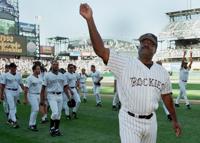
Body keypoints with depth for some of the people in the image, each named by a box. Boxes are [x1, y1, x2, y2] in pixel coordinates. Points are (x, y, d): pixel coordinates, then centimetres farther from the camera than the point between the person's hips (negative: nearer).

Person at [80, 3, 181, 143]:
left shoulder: (162, 72, 3)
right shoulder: (125, 64, -12)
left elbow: (167, 97, 14)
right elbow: (100, 50, -23)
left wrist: (175, 119, 18)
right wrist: (90, 19, -32)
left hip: (151, 120, 5)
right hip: (129, 120, -5)